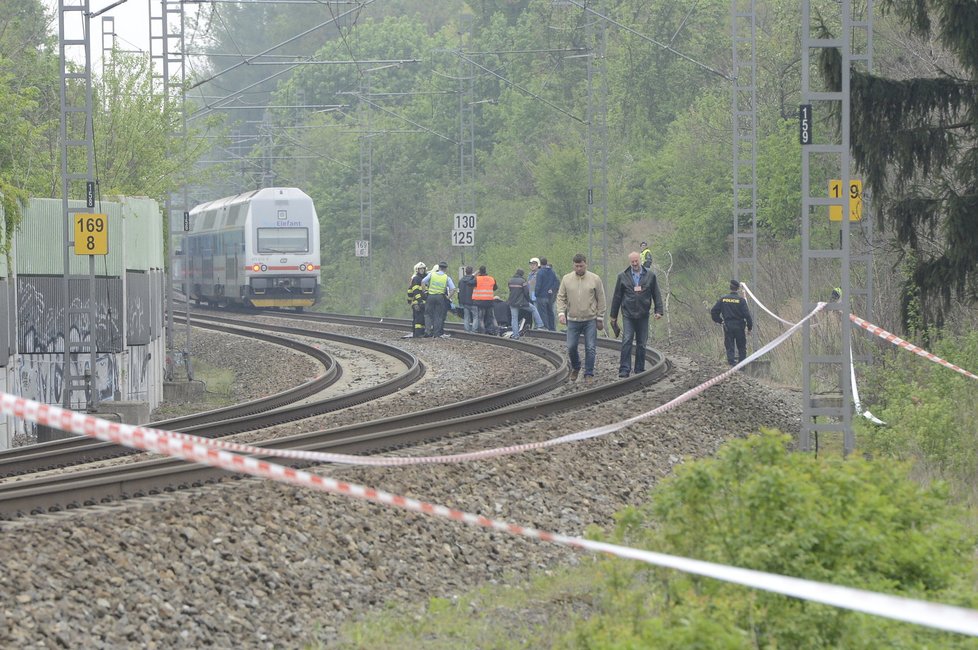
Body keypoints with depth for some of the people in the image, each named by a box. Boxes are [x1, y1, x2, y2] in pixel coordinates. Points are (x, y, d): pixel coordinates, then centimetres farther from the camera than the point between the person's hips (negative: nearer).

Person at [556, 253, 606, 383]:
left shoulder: (595, 279, -2)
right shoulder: (566, 279, 2)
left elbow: (601, 300, 3)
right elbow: (561, 297, 4)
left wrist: (600, 318, 1)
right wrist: (561, 312, -11)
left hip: (590, 320, -1)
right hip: (573, 320, 1)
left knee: (590, 348, -3)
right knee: (571, 347, 2)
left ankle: (589, 374, 6)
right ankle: (575, 367, 29)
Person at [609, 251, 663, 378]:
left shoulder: (650, 276, 6)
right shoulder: (623, 276, 5)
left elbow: (656, 295, 9)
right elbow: (617, 297, 9)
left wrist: (658, 311, -1)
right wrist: (613, 316, 10)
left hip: (643, 315, 1)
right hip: (628, 314, -1)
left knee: (641, 344, 5)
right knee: (626, 341, -12)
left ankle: (640, 370, 13)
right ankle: (624, 370, -13)